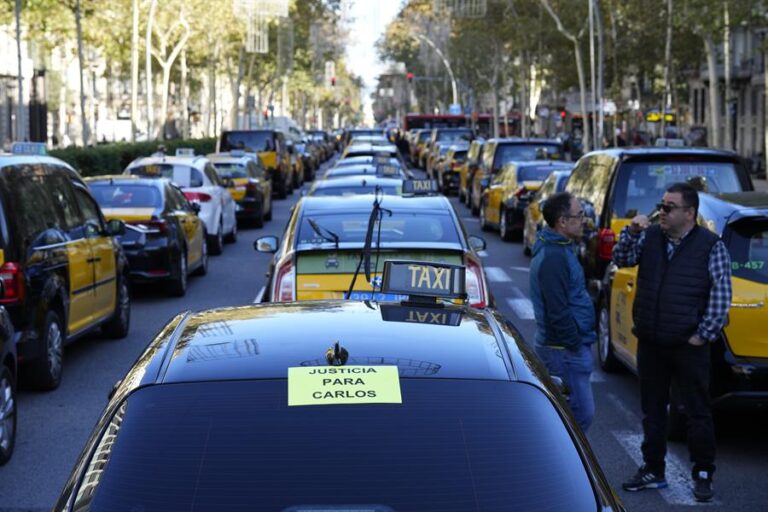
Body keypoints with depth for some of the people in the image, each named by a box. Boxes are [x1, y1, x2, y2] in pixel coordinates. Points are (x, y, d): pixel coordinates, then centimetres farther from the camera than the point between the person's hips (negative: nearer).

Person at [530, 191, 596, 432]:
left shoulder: (558, 249, 14)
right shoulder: (554, 257, -20)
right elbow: (558, 312, -23)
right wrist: (576, 345, -17)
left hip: (561, 347, 11)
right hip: (564, 349, -11)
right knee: (581, 414, -8)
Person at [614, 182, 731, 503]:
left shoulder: (711, 246, -7)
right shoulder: (650, 237, 6)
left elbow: (721, 296, -8)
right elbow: (621, 260, 2)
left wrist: (703, 335, -11)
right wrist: (631, 233, -14)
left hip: (689, 346, -5)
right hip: (650, 344, 5)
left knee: (698, 412, 3)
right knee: (652, 410, 13)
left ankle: (703, 475, 15)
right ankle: (652, 471, 25)